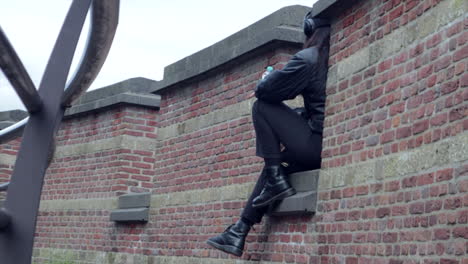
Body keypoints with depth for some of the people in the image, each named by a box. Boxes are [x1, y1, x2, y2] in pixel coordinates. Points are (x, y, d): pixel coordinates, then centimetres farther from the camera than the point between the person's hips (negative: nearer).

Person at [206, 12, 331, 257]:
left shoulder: (307, 59, -7)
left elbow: (264, 91, -3)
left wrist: (268, 78, 19)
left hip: (316, 145, -8)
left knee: (262, 107, 4)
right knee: (276, 164, 25)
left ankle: (276, 179, 2)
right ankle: (239, 232, 24)